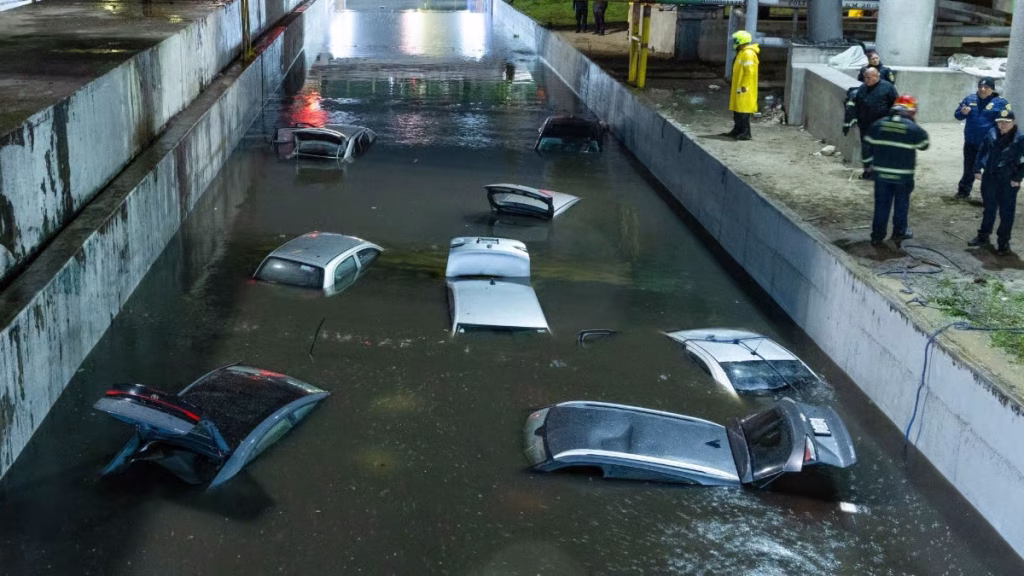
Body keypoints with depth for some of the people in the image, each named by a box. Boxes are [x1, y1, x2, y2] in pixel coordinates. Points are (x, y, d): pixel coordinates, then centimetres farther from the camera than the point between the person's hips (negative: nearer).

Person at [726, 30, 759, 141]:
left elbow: (749, 72, -21)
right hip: (738, 88, 10)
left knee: (743, 111, -9)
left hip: (744, 90, -10)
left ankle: (745, 133, -8)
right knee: (737, 111, 14)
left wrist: (743, 87, -22)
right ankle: (737, 130, 21)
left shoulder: (748, 54, -16)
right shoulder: (741, 53, 17)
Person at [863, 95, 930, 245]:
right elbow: (924, 145, 0)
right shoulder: (913, 128, -11)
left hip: (881, 172, 3)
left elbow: (869, 142, 7)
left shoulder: (878, 124, -2)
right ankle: (899, 232, 19)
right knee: (901, 203, 13)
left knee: (881, 203, 10)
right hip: (903, 175, -3)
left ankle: (877, 234, 12)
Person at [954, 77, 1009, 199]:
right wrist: (963, 113, -15)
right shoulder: (970, 99, 4)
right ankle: (964, 191, 31)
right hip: (971, 143, 3)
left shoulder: (1000, 103, -8)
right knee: (969, 169, 18)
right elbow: (957, 115, 8)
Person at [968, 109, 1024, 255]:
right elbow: (982, 151, 9)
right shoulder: (992, 134, 0)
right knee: (989, 209, 18)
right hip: (989, 178, 4)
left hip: (1008, 182, -4)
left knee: (1006, 212, 5)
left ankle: (1004, 242, 14)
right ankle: (983, 236, 31)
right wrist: (978, 169, 5)